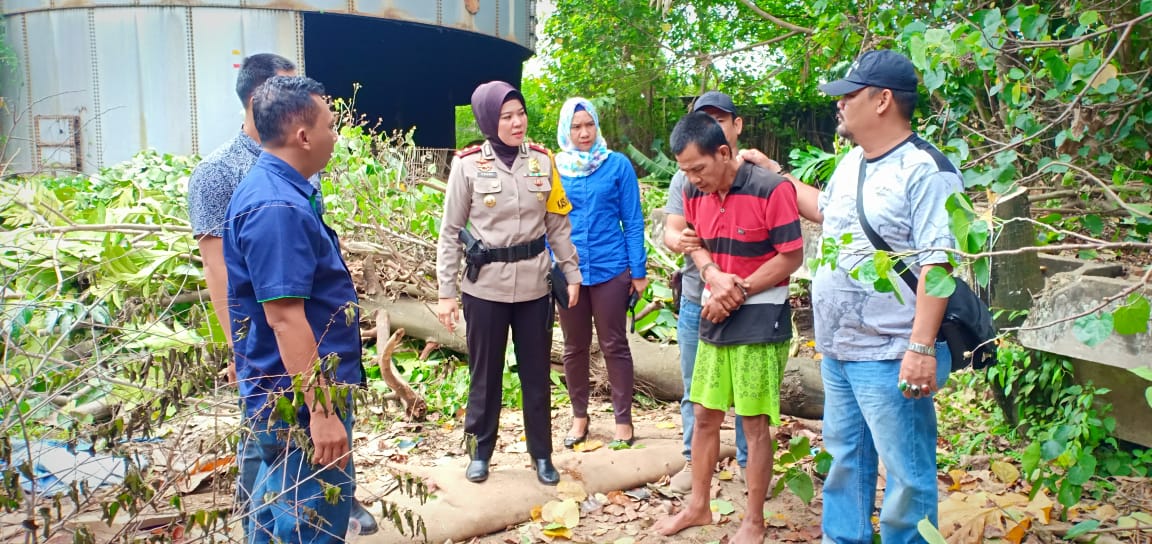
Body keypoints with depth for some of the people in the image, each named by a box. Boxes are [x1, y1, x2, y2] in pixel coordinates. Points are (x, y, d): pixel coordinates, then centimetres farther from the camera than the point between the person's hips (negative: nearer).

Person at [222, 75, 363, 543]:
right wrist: (321, 411, -26)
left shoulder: (276, 189, 8)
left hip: (286, 391, 10)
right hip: (300, 400, -10)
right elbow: (284, 317, -27)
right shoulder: (278, 208, -24)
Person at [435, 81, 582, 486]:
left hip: (534, 286, 2)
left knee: (536, 374, 11)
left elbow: (558, 224, 8)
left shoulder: (542, 161, 2)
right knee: (486, 374, 11)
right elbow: (450, 231, -3)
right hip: (485, 287, -2)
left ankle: (542, 455, 27)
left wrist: (572, 274, 6)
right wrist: (446, 293, -5)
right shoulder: (468, 164, -7)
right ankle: (480, 451, 29)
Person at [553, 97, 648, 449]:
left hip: (610, 269, -2)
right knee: (574, 347, 13)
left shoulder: (618, 165, -4)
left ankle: (623, 420, 20)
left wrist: (639, 271, -4)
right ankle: (579, 416, 29)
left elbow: (632, 221, -1)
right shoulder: (553, 169, 1)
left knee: (614, 346, 7)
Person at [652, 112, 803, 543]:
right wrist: (714, 277, -10)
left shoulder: (771, 189, -17)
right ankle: (698, 505, 31)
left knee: (755, 423, 3)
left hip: (760, 319, -6)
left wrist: (737, 293, -15)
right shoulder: (695, 192, 1)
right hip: (715, 318, 6)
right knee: (704, 415, 14)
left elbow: (791, 257, -14)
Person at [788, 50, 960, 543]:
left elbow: (937, 264, -22)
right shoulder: (851, 162, 11)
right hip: (837, 349, 9)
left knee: (906, 474, 4)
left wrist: (922, 347, -26)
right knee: (844, 456, 22)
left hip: (890, 357, -9)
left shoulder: (924, 172, -17)